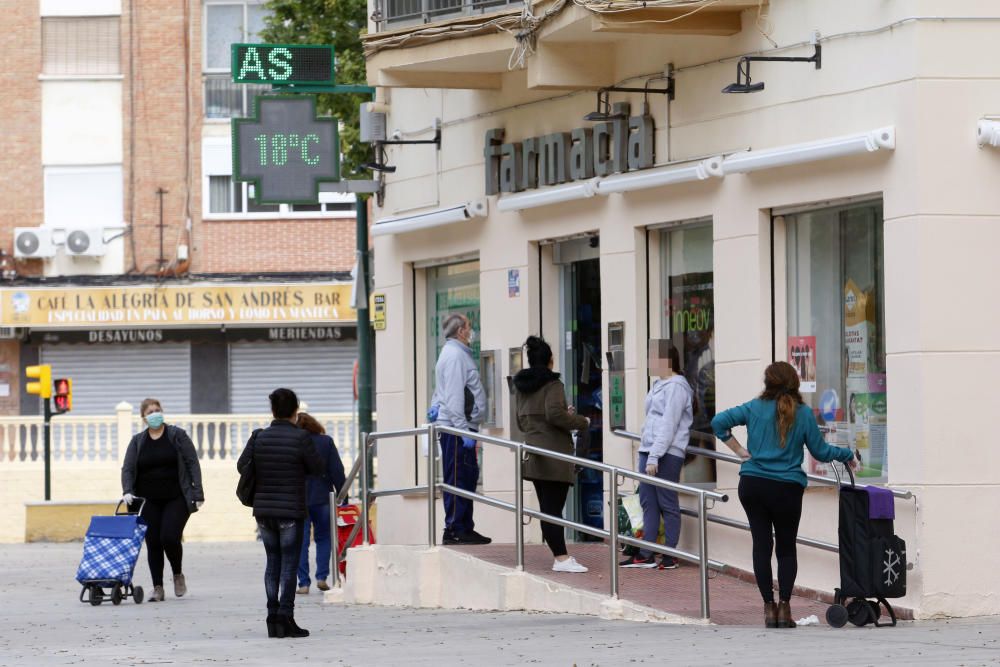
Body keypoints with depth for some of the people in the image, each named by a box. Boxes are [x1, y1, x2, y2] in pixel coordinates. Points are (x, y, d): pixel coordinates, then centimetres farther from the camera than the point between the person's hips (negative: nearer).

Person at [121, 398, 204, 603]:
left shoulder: (177, 435, 1)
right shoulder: (137, 441, 8)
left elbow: (192, 463, -1)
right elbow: (127, 469, 2)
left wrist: (197, 493, -9)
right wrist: (127, 491, -16)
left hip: (176, 499, -3)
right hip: (149, 502, 3)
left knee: (169, 538, -15)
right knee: (153, 543, 0)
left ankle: (178, 575, 12)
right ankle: (157, 588, 7)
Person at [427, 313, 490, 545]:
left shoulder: (457, 353, 21)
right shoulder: (455, 355, -13)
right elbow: (454, 397, -19)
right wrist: (464, 430, -22)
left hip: (459, 428, 10)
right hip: (456, 428, -10)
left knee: (468, 477, 12)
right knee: (458, 478, -9)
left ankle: (465, 528, 16)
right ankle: (455, 530, -8)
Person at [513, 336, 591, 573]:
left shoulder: (520, 386, 15)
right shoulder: (552, 384, -10)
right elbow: (555, 414, -24)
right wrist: (582, 422, -8)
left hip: (532, 452, 7)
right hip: (554, 453, -7)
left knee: (547, 507, 8)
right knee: (554, 507, -9)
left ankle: (561, 556, 11)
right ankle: (562, 559, -10)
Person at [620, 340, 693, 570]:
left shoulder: (676, 387, -12)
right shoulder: (659, 385, 18)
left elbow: (668, 426, -18)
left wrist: (654, 457, -20)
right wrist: (647, 454, 18)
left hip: (667, 454, -9)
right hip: (649, 449, 9)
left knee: (667, 504, -3)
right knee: (647, 502, 8)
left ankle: (670, 557, 2)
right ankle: (646, 555, 11)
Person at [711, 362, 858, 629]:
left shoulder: (755, 408, 1)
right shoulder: (803, 414, -2)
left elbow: (719, 422, -2)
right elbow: (819, 451, 4)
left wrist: (738, 449, 5)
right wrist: (846, 455, 20)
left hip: (752, 485, 1)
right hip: (787, 488, -1)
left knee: (761, 544, 5)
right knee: (786, 547, 9)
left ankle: (769, 607, 2)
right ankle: (784, 607, -1)